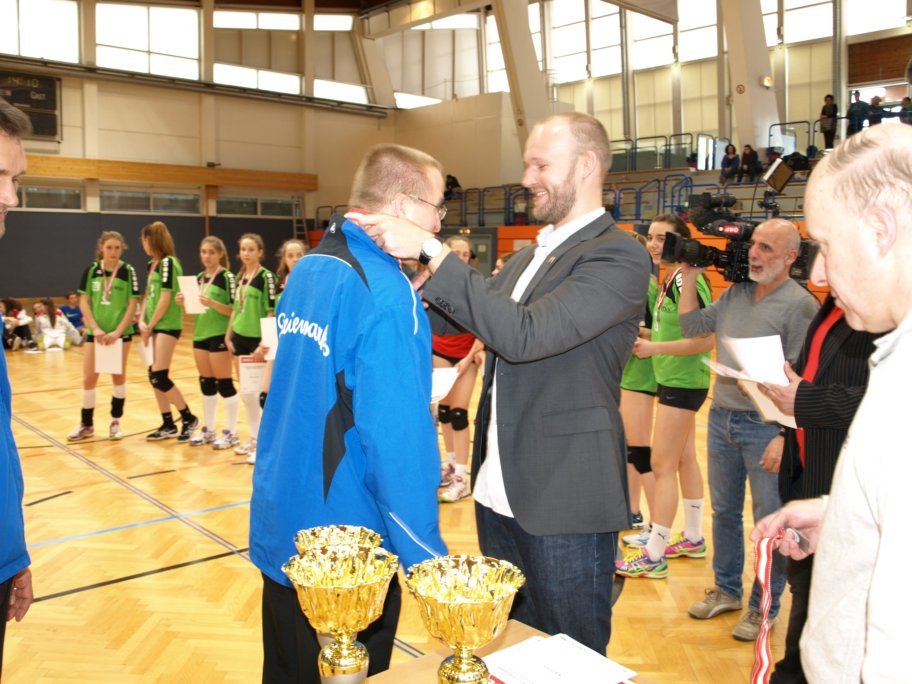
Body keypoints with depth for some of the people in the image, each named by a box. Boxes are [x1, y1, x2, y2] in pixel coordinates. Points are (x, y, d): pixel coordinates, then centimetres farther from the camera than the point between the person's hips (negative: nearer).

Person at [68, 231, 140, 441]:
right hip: (95, 331, 2)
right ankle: (86, 424, 16)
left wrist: (118, 331, -14)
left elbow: (133, 304, -7)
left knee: (118, 376, 6)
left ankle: (116, 422, 18)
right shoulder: (92, 270, -1)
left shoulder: (128, 271, -6)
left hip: (121, 331, -2)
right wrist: (95, 328, -10)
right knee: (89, 378, 3)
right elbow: (84, 301, 0)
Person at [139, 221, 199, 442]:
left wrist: (150, 326, -10)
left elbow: (165, 299, -16)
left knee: (159, 376, -12)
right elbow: (148, 295, 15)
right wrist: (142, 321, 1)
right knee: (155, 377, 9)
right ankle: (168, 425, 16)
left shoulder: (168, 263, -12)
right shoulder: (152, 265, 14)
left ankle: (189, 418, 1)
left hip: (167, 325, -9)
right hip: (154, 326, 9)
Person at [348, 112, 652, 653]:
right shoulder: (530, 256, 12)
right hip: (501, 491, 8)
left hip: (563, 504, -8)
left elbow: (525, 334, -27)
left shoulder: (618, 257, -15)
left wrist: (431, 251, -25)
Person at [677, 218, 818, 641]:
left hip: (765, 426, -7)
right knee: (724, 511, 17)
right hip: (721, 417, 7)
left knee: (770, 522, 6)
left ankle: (765, 607, 22)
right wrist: (690, 275, 9)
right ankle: (726, 590, 34)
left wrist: (784, 437, -20)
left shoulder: (799, 304, -13)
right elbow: (691, 326, 15)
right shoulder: (735, 294, 8)